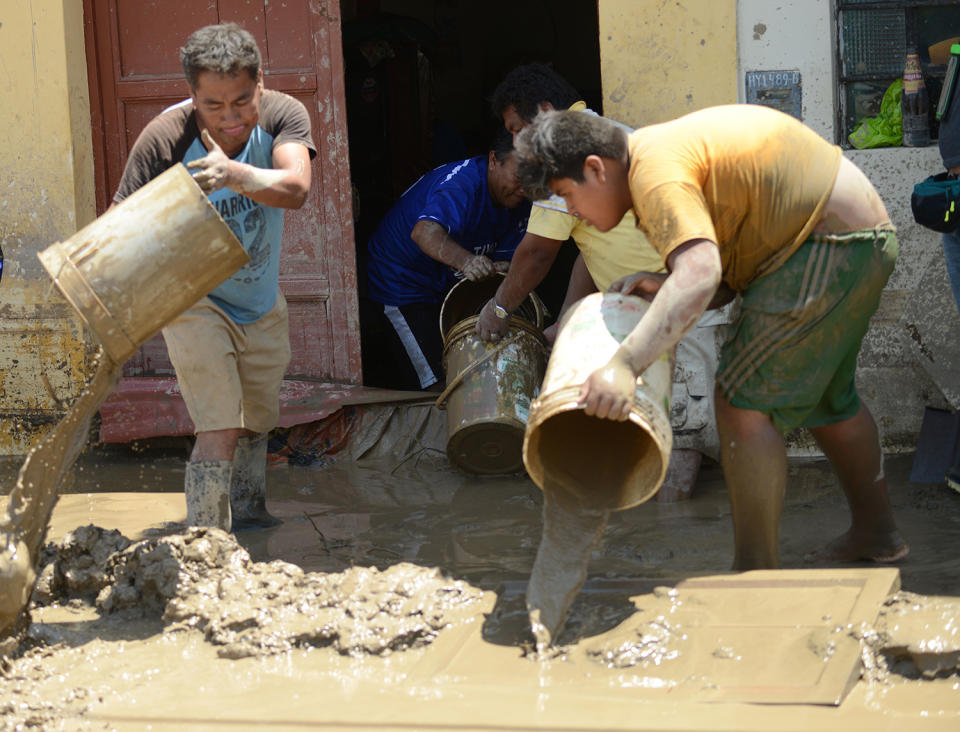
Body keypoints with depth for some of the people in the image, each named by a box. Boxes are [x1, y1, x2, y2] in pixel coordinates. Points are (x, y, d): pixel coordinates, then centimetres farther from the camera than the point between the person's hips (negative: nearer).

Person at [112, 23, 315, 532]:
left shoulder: (283, 115, -20)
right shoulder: (164, 139, -28)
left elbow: (295, 188, -38)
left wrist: (235, 174, -57)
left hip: (262, 302, 4)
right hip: (194, 300, -4)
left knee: (258, 420, 22)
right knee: (219, 430, -16)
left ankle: (246, 508, 48)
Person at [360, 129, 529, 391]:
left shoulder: (521, 201, -6)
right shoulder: (461, 183, -32)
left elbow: (505, 260, -7)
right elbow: (425, 232, -51)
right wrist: (466, 261, -69)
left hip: (447, 283, 9)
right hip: (402, 281, -8)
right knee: (437, 384, -14)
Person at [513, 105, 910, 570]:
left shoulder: (655, 170, -21)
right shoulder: (662, 148, 13)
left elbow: (699, 273, -38)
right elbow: (727, 275, 11)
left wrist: (625, 365, -47)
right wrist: (665, 289, -8)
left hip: (830, 246, -11)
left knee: (742, 401, -10)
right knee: (822, 396, 27)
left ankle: (755, 575, -7)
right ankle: (877, 534, 43)